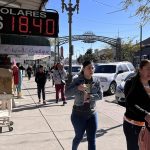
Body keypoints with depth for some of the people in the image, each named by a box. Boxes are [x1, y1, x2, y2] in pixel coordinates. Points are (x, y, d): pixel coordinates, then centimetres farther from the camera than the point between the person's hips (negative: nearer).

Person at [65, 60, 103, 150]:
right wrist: (77, 88, -34)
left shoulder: (97, 81, -2)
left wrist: (90, 97, -24)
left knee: (92, 140, 5)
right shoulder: (77, 80, -10)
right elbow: (67, 93, -16)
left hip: (92, 114, 2)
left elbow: (100, 95, -6)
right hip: (78, 114, -2)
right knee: (79, 137, 16)